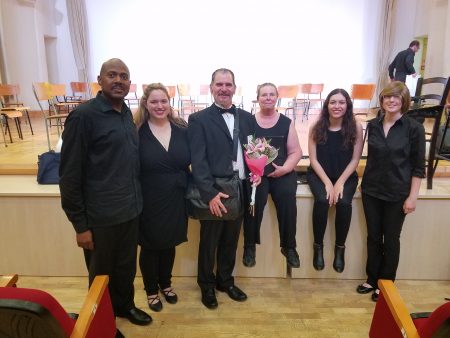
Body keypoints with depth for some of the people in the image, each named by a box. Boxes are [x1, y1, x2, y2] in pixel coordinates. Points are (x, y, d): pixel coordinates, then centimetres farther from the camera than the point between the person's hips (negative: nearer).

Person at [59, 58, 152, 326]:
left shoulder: (127, 113, 6)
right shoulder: (83, 116, -14)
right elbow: (69, 175, -13)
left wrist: (136, 200, 10)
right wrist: (80, 224, -13)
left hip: (131, 210, 5)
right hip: (101, 217, -5)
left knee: (126, 268, 21)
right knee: (102, 275, 15)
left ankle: (125, 306, 45)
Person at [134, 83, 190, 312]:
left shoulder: (182, 129, -1)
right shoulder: (136, 132, -10)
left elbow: (191, 161, 5)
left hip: (175, 199, 3)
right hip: (149, 201, -3)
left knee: (169, 245, 18)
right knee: (150, 247, 13)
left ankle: (165, 284, 42)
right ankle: (151, 291, 36)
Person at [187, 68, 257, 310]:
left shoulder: (246, 118, 11)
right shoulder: (199, 120, -4)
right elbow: (198, 161, -11)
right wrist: (210, 193, -19)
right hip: (214, 193, -4)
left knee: (231, 241, 17)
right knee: (209, 242, 11)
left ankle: (225, 280, 38)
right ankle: (207, 285, 32)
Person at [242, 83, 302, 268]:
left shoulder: (286, 123, 10)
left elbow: (296, 152, 8)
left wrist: (284, 168, -9)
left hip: (282, 172, 2)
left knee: (287, 196, -26)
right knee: (255, 198, -29)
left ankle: (289, 246, -9)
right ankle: (250, 245, -11)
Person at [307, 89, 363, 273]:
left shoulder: (356, 127, -6)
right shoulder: (316, 127, -6)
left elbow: (355, 159, -5)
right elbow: (313, 159, -5)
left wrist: (340, 183, -15)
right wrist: (327, 183, -15)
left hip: (346, 176, 0)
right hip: (319, 174, 0)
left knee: (344, 203, -27)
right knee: (322, 200, -29)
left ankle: (340, 247, -4)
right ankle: (318, 246, -9)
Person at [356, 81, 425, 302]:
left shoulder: (414, 128, -9)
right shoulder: (373, 125, 2)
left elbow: (418, 167, -7)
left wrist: (412, 197, -10)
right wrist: (366, 181, 7)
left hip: (397, 194, -3)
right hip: (371, 190, 3)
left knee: (391, 239, 10)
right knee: (373, 237, 13)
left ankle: (385, 284, 27)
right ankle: (372, 279, 30)